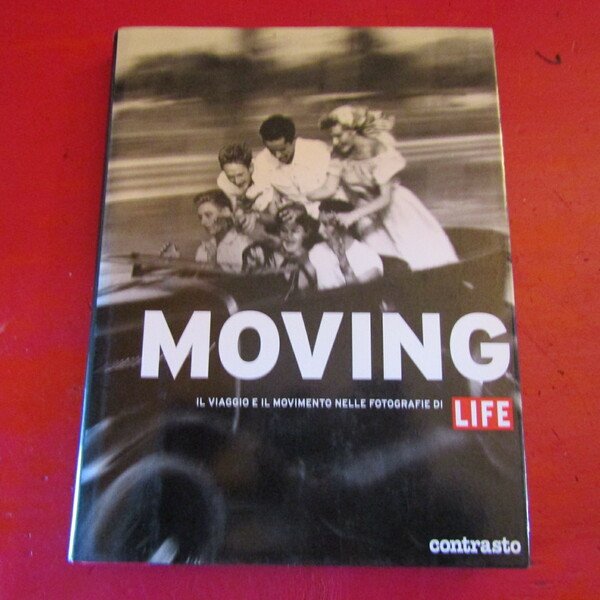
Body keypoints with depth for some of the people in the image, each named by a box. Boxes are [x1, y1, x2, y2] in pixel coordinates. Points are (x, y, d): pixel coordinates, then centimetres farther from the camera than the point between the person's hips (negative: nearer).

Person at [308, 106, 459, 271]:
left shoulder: (379, 152, -26)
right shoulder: (340, 155, -11)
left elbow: (385, 198, -30)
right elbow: (329, 189, -13)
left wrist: (353, 216, -40)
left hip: (393, 206, -4)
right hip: (367, 213, 4)